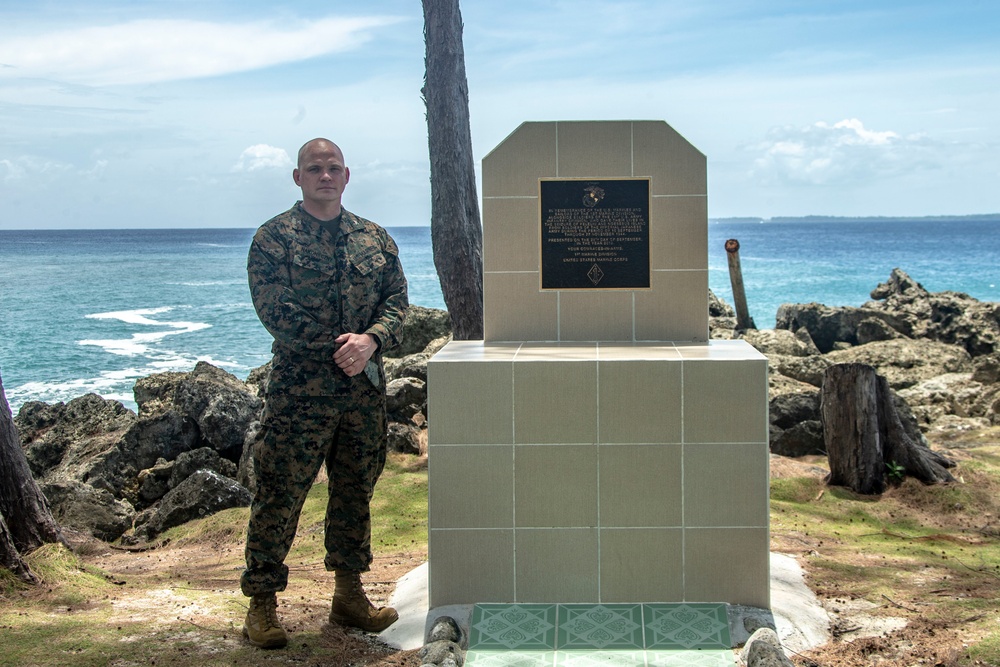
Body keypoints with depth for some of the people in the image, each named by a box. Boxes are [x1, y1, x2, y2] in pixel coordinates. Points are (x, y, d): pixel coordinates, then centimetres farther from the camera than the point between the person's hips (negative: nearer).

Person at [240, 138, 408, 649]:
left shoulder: (375, 238, 13)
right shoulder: (274, 238, -1)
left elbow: (397, 299, 6)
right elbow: (275, 311, -10)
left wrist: (370, 340, -14)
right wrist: (342, 345, -14)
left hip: (365, 387, 5)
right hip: (298, 390, -4)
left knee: (356, 491, 12)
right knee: (280, 494, -2)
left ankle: (349, 595, 24)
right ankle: (262, 602, 8)